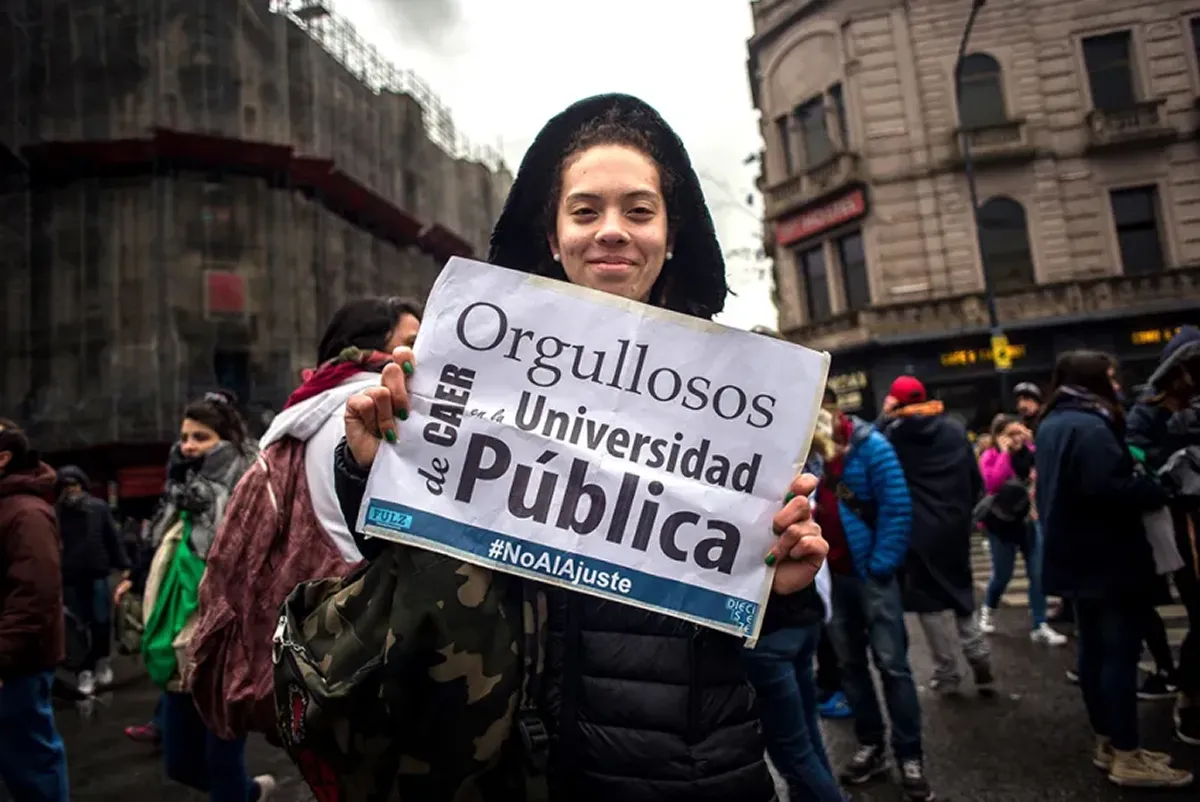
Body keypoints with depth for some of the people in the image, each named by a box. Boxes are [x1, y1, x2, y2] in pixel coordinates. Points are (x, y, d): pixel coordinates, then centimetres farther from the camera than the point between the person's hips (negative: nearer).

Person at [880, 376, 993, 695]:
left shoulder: (892, 434, -8)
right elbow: (975, 480, 5)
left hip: (919, 529, -4)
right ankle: (980, 661, 19)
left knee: (930, 598, 6)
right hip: (955, 525, 4)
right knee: (960, 591, 20)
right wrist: (963, 510, 15)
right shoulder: (955, 429, 3)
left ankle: (946, 672, 12)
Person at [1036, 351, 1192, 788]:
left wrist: (1138, 478, 15)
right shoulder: (1089, 427, -18)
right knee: (1120, 653, -3)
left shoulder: (1052, 425, 14)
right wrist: (1160, 489, -10)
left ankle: (1107, 743, 24)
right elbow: (1109, 489, -26)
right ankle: (1126, 757, 4)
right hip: (1108, 558, -10)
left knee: (1094, 649, 14)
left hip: (1078, 556, 10)